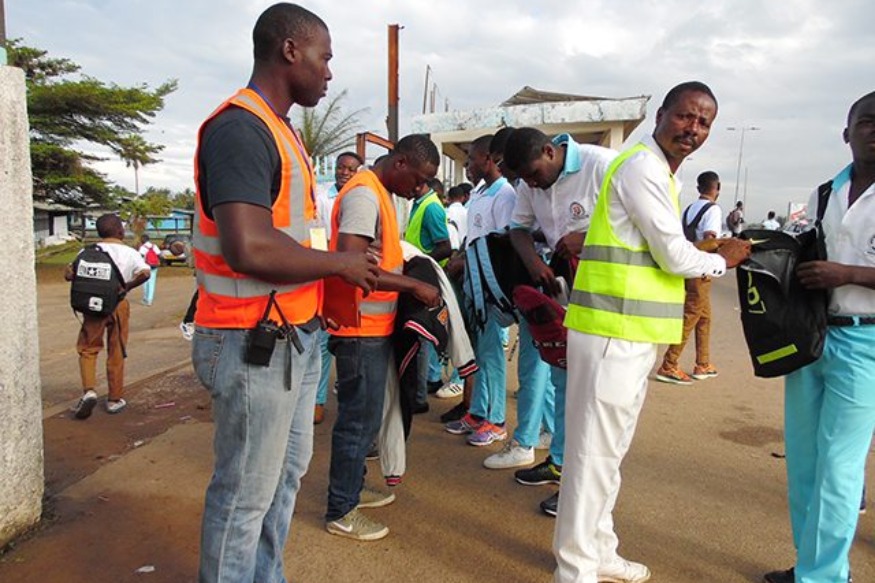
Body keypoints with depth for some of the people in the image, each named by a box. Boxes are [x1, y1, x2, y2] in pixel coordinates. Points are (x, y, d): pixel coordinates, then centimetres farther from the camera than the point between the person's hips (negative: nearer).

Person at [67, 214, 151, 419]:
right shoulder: (129, 253, -2)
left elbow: (68, 274, -2)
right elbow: (145, 273, -19)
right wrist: (128, 286, -5)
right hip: (118, 305, -1)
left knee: (88, 349, 13)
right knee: (116, 353, 9)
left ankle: (89, 391, -7)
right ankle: (115, 399, 17)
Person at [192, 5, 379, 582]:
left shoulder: (278, 129, 14)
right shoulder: (240, 127, -17)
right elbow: (248, 248, -30)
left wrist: (350, 269, 6)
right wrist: (340, 262, -16)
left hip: (295, 337, 10)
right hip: (255, 344, -10)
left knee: (287, 473, 22)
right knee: (246, 494, 4)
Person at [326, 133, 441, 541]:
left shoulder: (380, 194, 14)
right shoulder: (363, 194, -18)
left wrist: (406, 265, 7)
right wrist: (412, 285, -23)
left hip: (375, 327, 10)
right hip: (360, 329, -10)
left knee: (365, 415, 19)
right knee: (359, 419, 0)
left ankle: (352, 488, 35)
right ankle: (340, 512, 15)